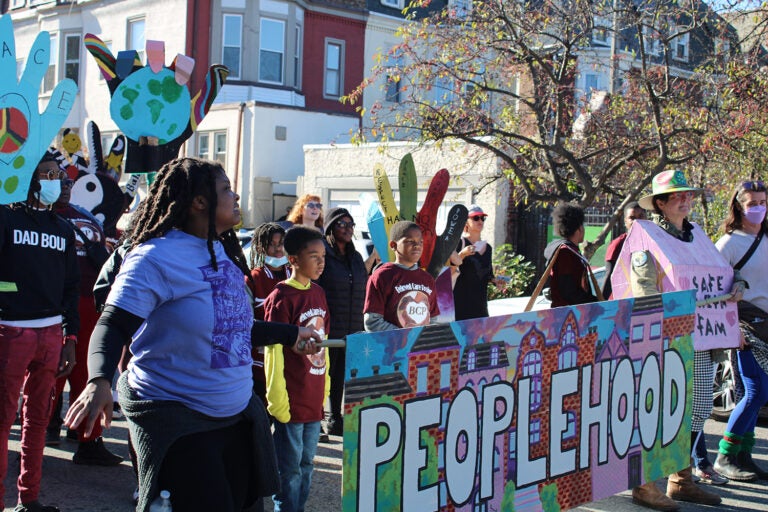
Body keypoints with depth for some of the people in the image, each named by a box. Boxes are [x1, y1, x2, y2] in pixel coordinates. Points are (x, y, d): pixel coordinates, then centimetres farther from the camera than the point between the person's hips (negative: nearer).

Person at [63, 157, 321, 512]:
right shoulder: (156, 257, -15)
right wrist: (99, 381, -40)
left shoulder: (223, 253, 10)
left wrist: (290, 335, 28)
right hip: (175, 420, -8)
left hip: (236, 413, 8)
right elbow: (112, 327, -22)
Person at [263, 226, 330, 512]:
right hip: (291, 401, -7)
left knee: (306, 465, 16)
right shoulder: (282, 297, -13)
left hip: (314, 398, 7)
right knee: (290, 469, 4)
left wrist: (325, 387, 14)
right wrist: (277, 400, -14)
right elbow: (273, 351, -13)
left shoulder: (318, 293, 9)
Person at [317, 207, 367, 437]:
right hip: (327, 330, -6)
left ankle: (335, 420, 24)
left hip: (351, 331, 6)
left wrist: (362, 329, 15)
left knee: (341, 377, 13)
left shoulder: (356, 257, 15)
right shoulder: (322, 254, -7)